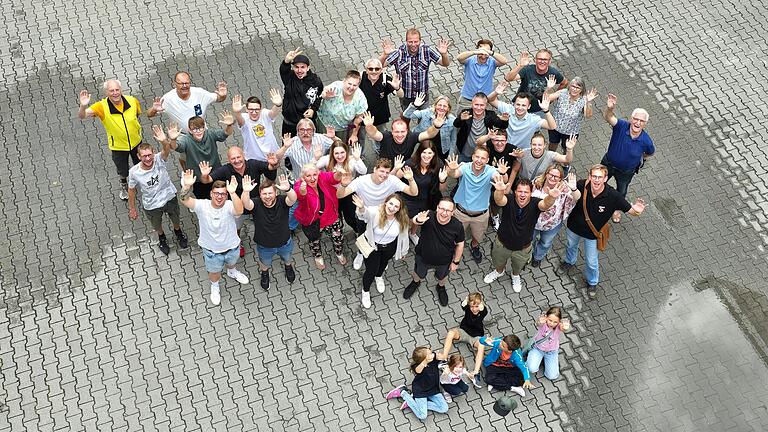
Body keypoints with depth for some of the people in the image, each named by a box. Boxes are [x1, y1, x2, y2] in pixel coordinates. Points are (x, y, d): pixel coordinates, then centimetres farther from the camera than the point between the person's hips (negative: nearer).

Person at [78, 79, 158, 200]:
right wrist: (83, 106, -60)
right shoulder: (102, 106, -29)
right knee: (122, 171, 22)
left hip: (136, 142, 2)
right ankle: (124, 186, 57)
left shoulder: (132, 101, -21)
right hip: (118, 146, -2)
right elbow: (82, 115, -37)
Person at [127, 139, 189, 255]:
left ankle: (178, 233, 63)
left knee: (176, 220, 28)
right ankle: (162, 238, 62)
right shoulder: (134, 172, -27)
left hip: (169, 197, 0)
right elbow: (131, 190, -10)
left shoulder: (159, 160, -29)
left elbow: (167, 150, -51)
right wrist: (132, 209, 0)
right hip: (151, 205, 0)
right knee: (157, 226, 27)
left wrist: (164, 141, -75)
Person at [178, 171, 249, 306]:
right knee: (215, 272, 25)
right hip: (211, 249, 0)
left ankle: (232, 272, 70)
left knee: (231, 263, 34)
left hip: (231, 246, 0)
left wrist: (233, 193, -70)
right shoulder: (202, 205, -26)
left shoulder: (229, 206, -30)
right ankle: (214, 287, 59)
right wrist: (187, 186, -61)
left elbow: (239, 211, -53)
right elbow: (184, 200, -40)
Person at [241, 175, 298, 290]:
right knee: (265, 265, 31)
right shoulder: (256, 205, -27)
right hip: (264, 246, 0)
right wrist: (246, 191, -71)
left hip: (285, 244, 0)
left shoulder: (282, 201, -27)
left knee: (288, 260, 33)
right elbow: (246, 205, -49)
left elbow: (293, 199, -49)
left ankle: (288, 267, 68)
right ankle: (264, 273, 65)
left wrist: (288, 189, -73)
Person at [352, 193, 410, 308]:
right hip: (372, 245, -3)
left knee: (383, 263, 31)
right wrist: (362, 208, -84)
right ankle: (365, 291, 39)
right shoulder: (375, 212, -36)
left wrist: (403, 251, 7)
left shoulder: (402, 219, -25)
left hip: (390, 247, 3)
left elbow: (403, 235, -8)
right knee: (371, 271, 5)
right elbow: (365, 214, -60)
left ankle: (379, 277, 68)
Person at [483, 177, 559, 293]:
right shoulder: (509, 200, -30)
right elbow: (499, 200, -53)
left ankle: (515, 276, 66)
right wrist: (499, 191, -78)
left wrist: (551, 197, -75)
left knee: (518, 267, 32)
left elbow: (545, 205, -50)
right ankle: (499, 272, 66)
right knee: (499, 263, 32)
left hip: (523, 249, 1)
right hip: (502, 244, -1)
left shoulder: (534, 204, -28)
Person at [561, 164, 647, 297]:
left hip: (592, 234, -1)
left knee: (591, 261, 18)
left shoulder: (613, 196, -33)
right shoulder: (581, 186, -32)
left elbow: (630, 210, -24)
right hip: (574, 227, 2)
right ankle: (570, 261, 70)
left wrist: (636, 210, -47)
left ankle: (592, 282, 51)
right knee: (571, 246, 34)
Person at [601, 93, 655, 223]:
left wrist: (639, 158, 2)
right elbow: (608, 117, -52)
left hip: (626, 172, 1)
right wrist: (610, 108, -71)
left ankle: (616, 209, 57)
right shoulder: (622, 126, -32)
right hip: (608, 163, 0)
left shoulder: (646, 141, -29)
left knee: (621, 192, 26)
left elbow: (650, 153, -5)